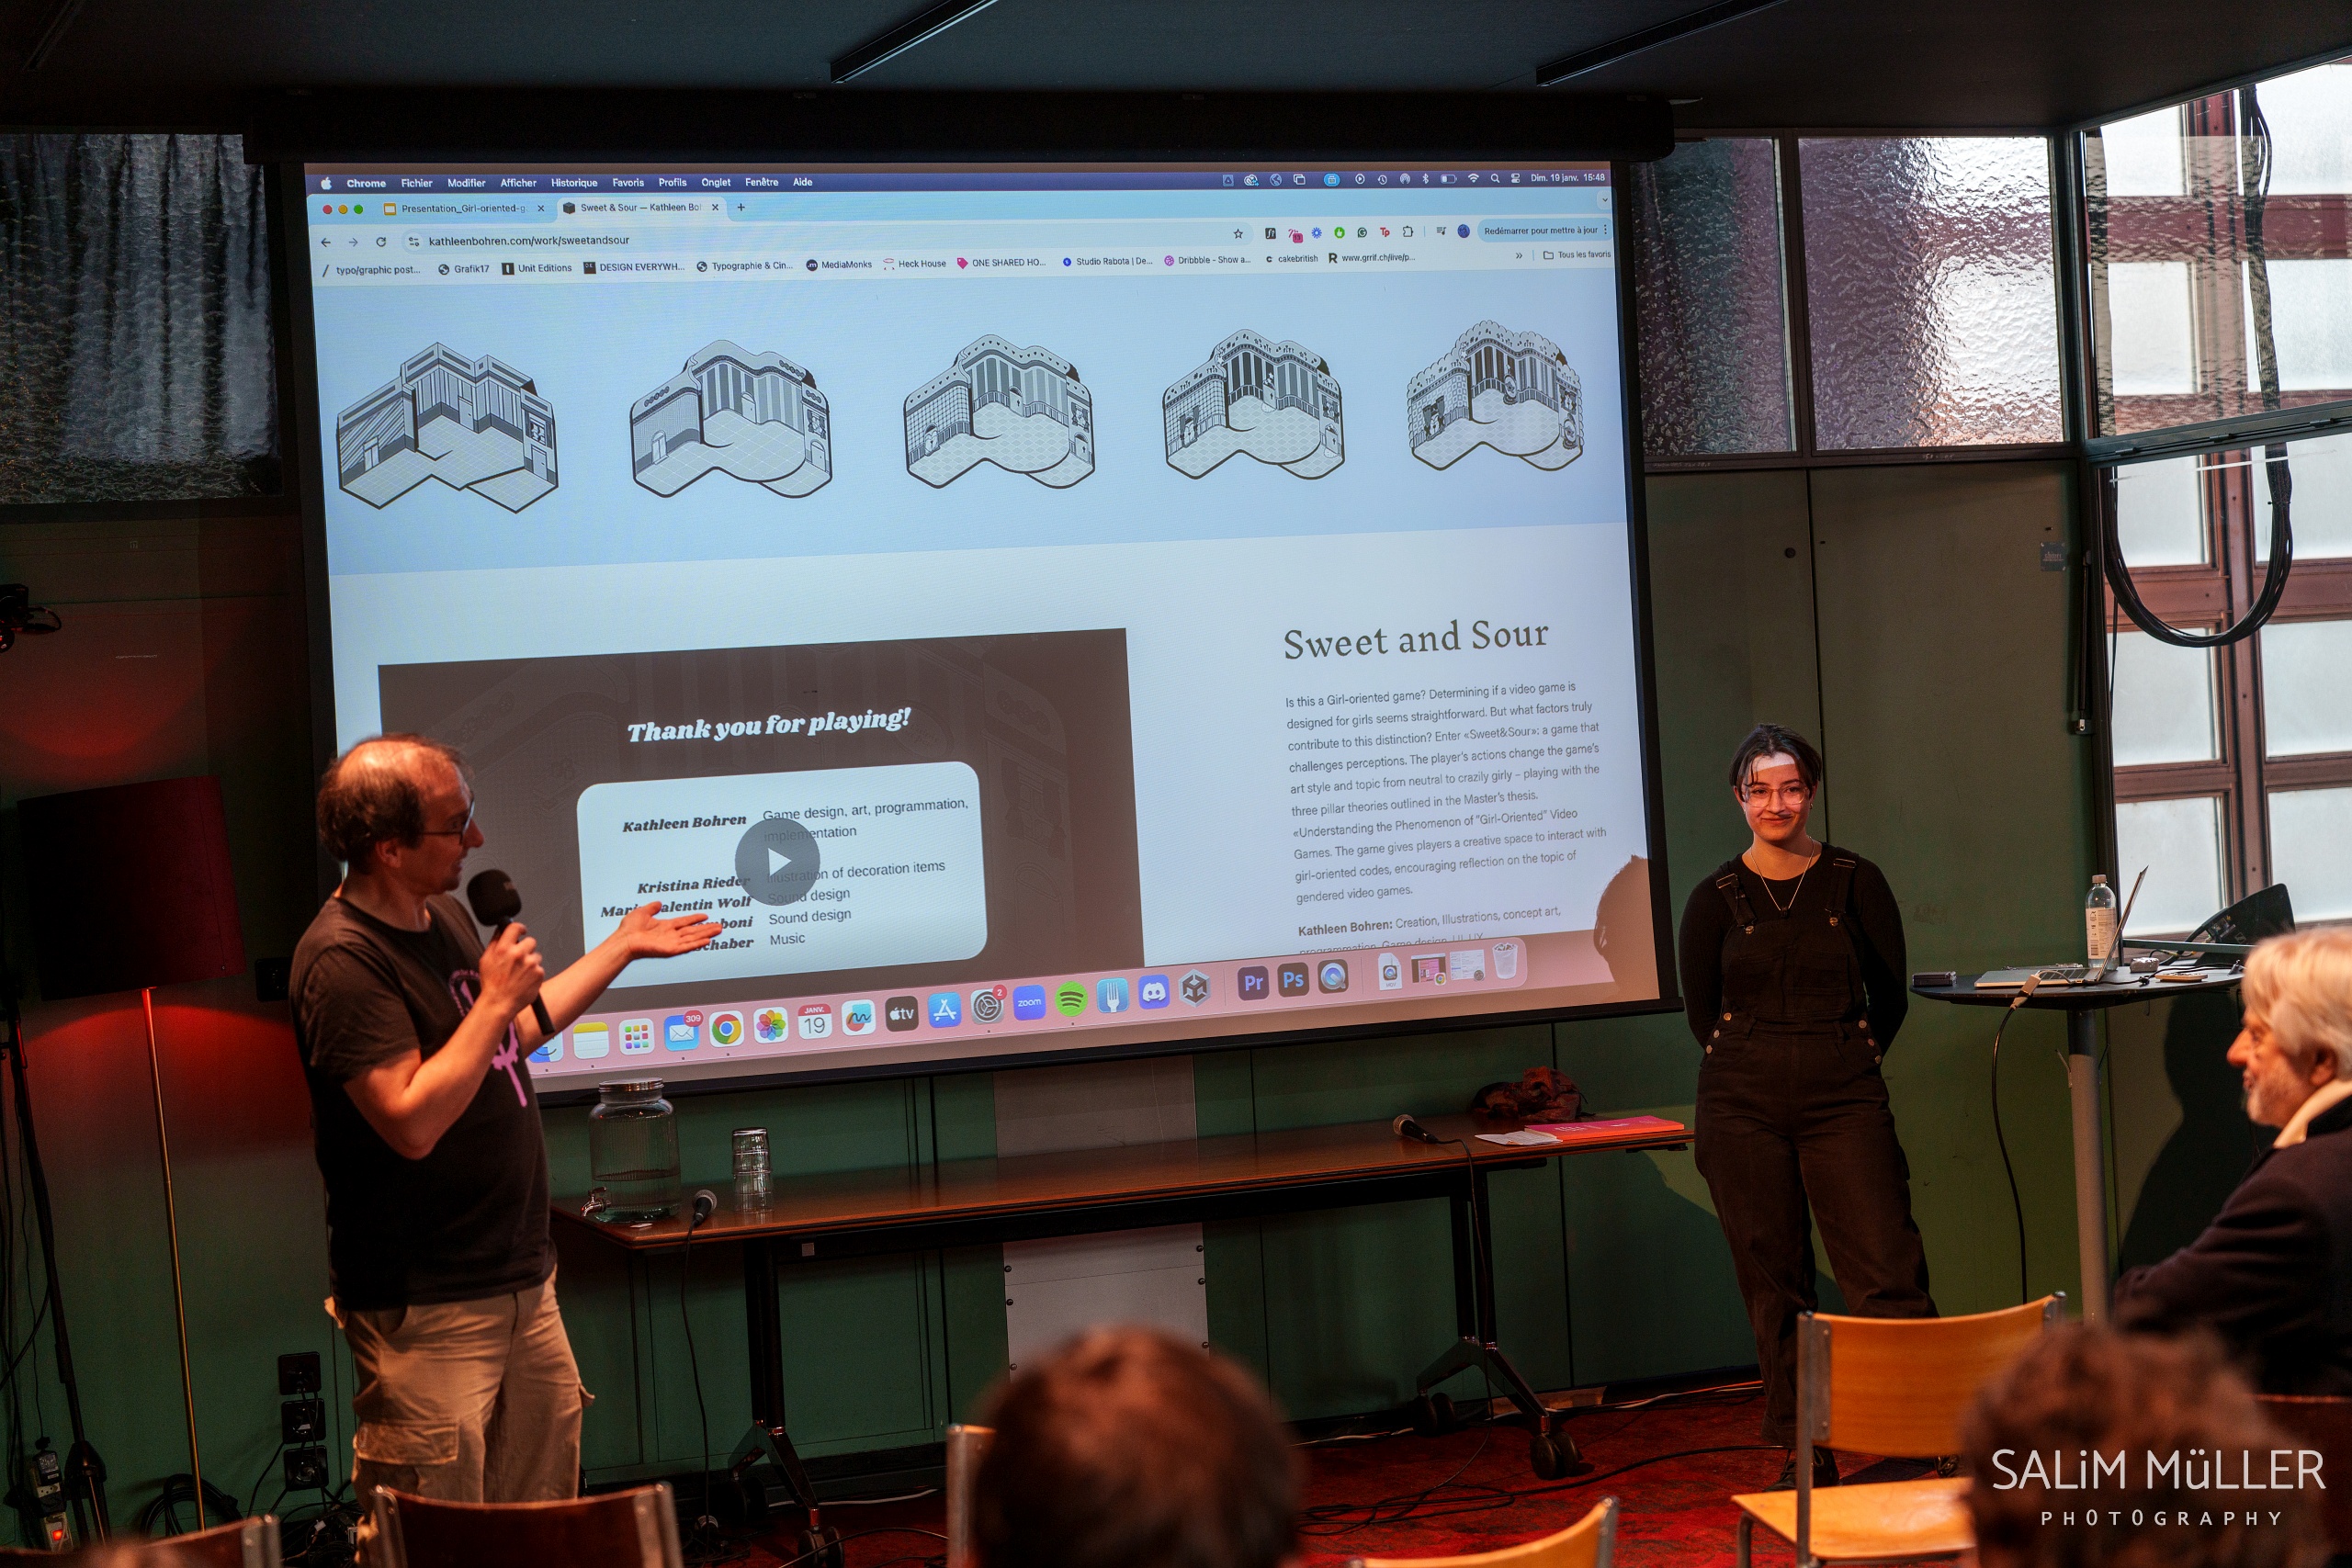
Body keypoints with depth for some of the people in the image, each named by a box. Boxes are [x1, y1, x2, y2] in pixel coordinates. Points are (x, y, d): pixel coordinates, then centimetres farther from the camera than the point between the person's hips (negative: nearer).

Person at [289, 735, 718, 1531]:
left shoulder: (447, 917, 11)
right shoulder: (343, 960, -20)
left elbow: (510, 1038, 26)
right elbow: (413, 1122, -26)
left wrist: (622, 948, 29)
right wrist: (495, 999, -19)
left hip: (521, 1282, 9)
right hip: (424, 1308, -9)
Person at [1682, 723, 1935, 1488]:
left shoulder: (1856, 882, 3)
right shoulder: (1715, 899, 4)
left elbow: (1890, 995, 10)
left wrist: (1845, 1066, 6)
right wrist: (1761, 1073, 6)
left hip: (1845, 1100, -1)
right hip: (1743, 1104, 1)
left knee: (1888, 1273, -9)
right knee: (1774, 1282, 3)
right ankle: (1806, 1453, 11)